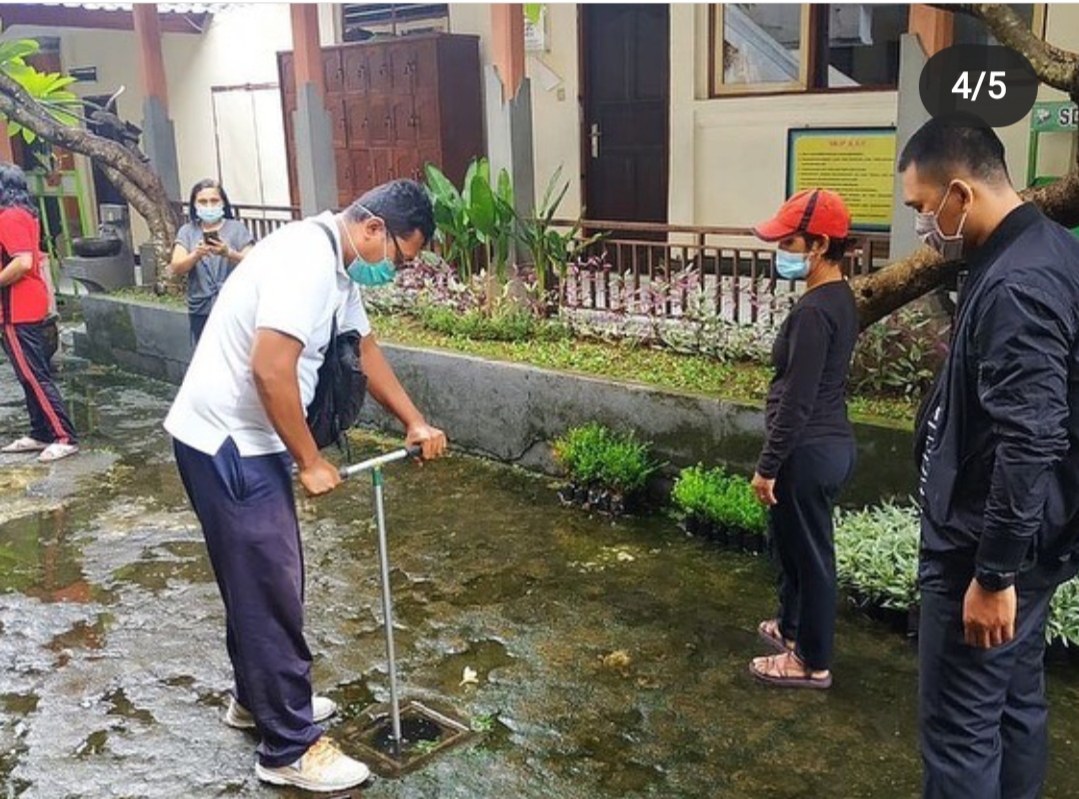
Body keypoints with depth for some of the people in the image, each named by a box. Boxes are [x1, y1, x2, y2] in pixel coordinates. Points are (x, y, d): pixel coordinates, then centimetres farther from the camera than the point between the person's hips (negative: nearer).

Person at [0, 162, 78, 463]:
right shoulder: (25, 214, 14)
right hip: (31, 304, 10)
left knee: (34, 376, -6)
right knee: (34, 374, 13)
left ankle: (65, 437, -5)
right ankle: (40, 434, 20)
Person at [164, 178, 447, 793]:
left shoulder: (339, 267, 10)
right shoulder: (307, 258, -22)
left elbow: (364, 347, 23)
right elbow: (271, 371, -28)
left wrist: (416, 423, 21)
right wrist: (311, 461, -17)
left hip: (245, 441, 10)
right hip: (225, 443, -10)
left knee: (262, 579, 21)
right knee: (272, 588, -3)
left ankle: (258, 697, 38)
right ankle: (291, 747, 9)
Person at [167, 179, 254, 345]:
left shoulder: (237, 228, 3)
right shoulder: (187, 231, 8)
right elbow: (175, 268, -3)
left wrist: (228, 253, -26)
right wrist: (196, 255, -23)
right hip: (201, 310, 2)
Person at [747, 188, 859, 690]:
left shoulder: (814, 310, -23)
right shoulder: (840, 298, 9)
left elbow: (797, 400, -23)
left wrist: (768, 465, -16)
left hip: (809, 452, -10)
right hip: (828, 442, 10)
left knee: (808, 554, 5)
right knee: (787, 542, 25)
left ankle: (813, 662, 20)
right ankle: (793, 625, 43)